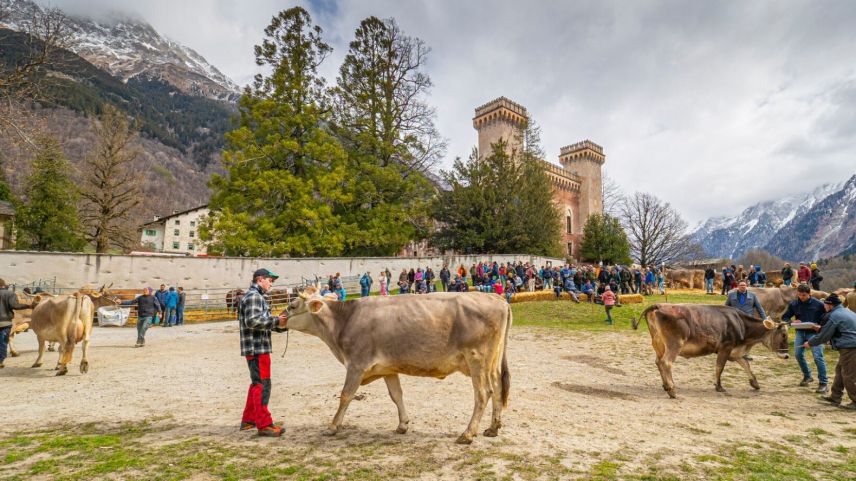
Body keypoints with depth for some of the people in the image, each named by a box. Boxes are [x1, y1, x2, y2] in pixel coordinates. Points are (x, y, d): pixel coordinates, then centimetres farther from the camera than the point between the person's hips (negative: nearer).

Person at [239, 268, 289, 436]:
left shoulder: (257, 296, 21)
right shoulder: (254, 296, -12)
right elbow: (252, 321, -24)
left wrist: (280, 324, 7)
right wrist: (276, 321, -20)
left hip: (257, 347, 11)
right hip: (257, 348, -11)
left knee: (257, 383, 19)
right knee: (262, 385, -6)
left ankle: (248, 420, 29)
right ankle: (264, 425, -1)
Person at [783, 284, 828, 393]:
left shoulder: (818, 304, -6)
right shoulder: (793, 304, 2)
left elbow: (826, 318, 0)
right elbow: (784, 317, 9)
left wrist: (820, 326, -18)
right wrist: (792, 322, -12)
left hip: (814, 333, -3)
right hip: (800, 332, 3)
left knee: (818, 357, -10)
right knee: (798, 354, 0)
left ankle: (823, 383, 0)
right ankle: (807, 376, 22)